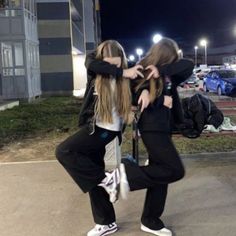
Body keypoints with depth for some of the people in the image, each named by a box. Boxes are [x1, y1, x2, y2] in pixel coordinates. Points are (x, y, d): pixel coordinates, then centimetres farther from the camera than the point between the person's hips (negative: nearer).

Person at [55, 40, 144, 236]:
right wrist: (122, 72, -32)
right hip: (93, 125, 5)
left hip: (107, 128, -5)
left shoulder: (126, 72, -9)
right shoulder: (94, 62, -6)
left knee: (63, 152, -18)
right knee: (93, 174, 10)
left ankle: (107, 179, -9)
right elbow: (93, 65, -27)